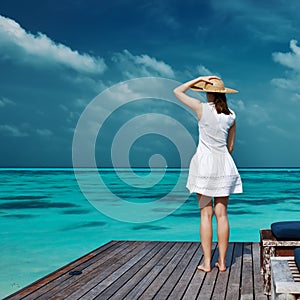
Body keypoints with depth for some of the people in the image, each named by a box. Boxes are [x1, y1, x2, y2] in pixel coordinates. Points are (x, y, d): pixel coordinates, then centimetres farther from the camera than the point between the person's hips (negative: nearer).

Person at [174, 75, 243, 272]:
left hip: (204, 164, -3)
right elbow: (230, 147, 9)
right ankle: (222, 261, 10)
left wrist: (199, 79, 3)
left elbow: (177, 91, 3)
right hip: (224, 165, 3)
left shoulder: (202, 109, -9)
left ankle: (207, 262, 4)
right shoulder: (231, 116, 3)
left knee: (206, 214, 1)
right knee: (222, 214, 6)